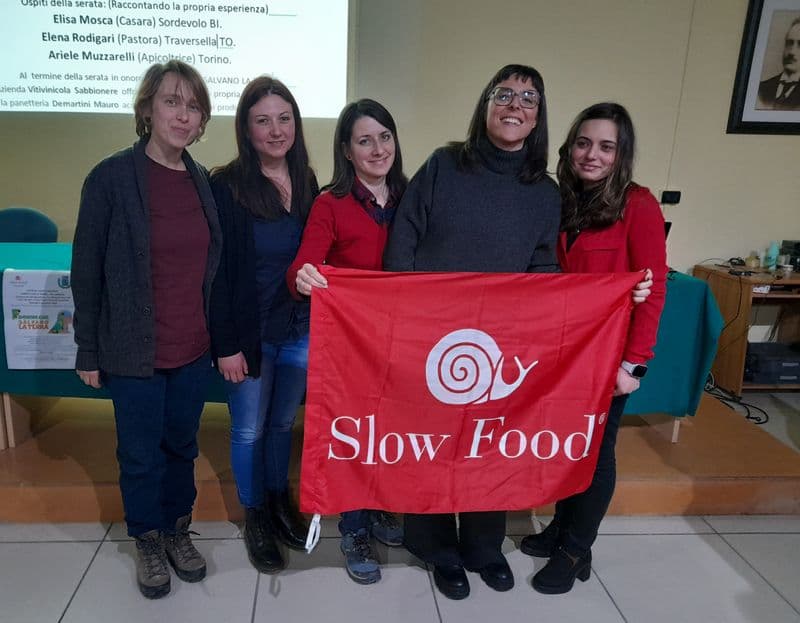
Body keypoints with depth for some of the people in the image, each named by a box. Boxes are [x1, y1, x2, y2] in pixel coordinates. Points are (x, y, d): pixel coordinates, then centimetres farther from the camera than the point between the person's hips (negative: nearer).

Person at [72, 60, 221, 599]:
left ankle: (178, 530, 40)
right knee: (141, 454, 12)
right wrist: (89, 351, -5)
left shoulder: (204, 182, 2)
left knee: (182, 445, 18)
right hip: (134, 352, -4)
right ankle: (148, 540, 36)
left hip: (193, 350, 4)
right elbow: (87, 270, -7)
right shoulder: (111, 177, -11)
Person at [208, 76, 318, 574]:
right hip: (250, 333, -4)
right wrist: (226, 345, -13)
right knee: (250, 430, 12)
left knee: (283, 422, 20)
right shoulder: (225, 186, -11)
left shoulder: (306, 182, 4)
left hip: (301, 330, 4)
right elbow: (217, 271, -12)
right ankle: (255, 518, 33)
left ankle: (280, 502, 41)